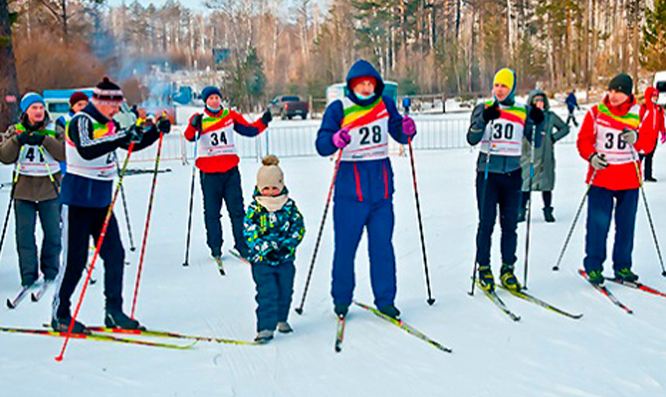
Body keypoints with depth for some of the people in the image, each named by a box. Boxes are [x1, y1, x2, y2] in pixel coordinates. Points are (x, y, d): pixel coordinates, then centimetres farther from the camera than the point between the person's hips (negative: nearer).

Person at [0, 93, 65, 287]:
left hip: (49, 188, 0)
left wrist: (43, 139, -21)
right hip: (24, 189, 0)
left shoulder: (53, 130, 5)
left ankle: (51, 274, 18)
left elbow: (64, 154, -10)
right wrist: (18, 140, -18)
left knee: (53, 233, 3)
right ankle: (29, 276, 8)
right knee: (25, 235, 0)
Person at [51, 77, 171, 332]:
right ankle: (60, 315, 12)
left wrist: (157, 131, 3)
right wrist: (120, 137, -41)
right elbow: (86, 151, -33)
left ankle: (114, 312, 16)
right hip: (78, 200, -8)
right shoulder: (81, 122, -14)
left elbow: (134, 143, 19)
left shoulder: (110, 124, 9)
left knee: (115, 254, 6)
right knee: (75, 259, -2)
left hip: (102, 201, 8)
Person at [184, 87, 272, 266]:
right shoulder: (199, 119, -1)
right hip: (209, 172, -2)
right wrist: (193, 126, -38)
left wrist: (263, 121, -6)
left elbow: (250, 130, 11)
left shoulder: (231, 116, 7)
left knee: (237, 209, 3)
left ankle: (242, 245, 12)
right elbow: (189, 137, -17)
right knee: (212, 212, 3)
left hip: (230, 169, 2)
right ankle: (215, 248, 14)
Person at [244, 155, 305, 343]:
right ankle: (265, 327, -7)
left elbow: (299, 227, 0)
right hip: (262, 259, -3)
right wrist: (264, 245, -22)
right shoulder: (255, 209, -5)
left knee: (285, 290, 13)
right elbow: (249, 232, -9)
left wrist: (288, 242, -15)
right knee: (267, 293, -9)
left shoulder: (289, 205, 1)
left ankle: (281, 319, 34)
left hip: (285, 257, 3)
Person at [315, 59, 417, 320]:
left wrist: (407, 130, -9)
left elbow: (399, 135, 14)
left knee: (383, 246, 5)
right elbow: (322, 145, -10)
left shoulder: (386, 105, 8)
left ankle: (385, 300, 17)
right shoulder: (338, 109, -3)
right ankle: (341, 299, 19)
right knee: (345, 246, 2)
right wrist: (336, 140, -31)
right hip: (350, 189, -3)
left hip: (382, 188, 3)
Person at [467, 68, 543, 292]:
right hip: (488, 173, -2)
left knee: (510, 224, 4)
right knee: (486, 223, -2)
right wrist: (484, 118, -23)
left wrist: (538, 123, -12)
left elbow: (536, 142, 6)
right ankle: (483, 269, 10)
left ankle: (507, 270, 13)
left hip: (512, 174, 2)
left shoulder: (523, 112, 7)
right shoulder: (483, 108, 3)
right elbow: (472, 139, -9)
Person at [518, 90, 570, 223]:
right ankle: (522, 211, 8)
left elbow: (565, 128, 16)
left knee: (547, 184, 6)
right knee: (525, 184, -4)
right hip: (528, 156, -2)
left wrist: (553, 138, 3)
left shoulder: (550, 117, 5)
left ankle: (548, 211, 19)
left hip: (546, 157, 2)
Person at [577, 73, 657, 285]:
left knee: (626, 224, 8)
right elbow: (584, 139, 3)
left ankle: (622, 266, 19)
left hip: (629, 179, 2)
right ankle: (593, 266, 8)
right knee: (598, 224, -3)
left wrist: (636, 139, -20)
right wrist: (591, 156, -15)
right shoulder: (596, 112, 1)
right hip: (601, 177, -2)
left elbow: (649, 142, 1)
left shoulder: (640, 114, 4)